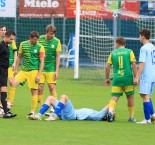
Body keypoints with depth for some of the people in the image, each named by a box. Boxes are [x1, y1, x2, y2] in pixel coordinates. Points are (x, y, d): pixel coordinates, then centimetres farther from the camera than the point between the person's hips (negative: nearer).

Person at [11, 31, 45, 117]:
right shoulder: (23, 44, 6)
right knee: (13, 83, -14)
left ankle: (33, 111, 6)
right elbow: (19, 57, 17)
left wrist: (39, 75, -11)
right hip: (23, 70, 3)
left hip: (34, 71, -3)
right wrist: (15, 69, 14)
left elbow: (42, 62, -4)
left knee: (34, 91, -2)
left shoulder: (40, 47, -4)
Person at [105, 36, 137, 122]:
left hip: (116, 79, 1)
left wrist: (107, 78, 17)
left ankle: (110, 111, -26)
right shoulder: (129, 52, 4)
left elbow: (107, 67, 6)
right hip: (128, 78, -1)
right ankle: (131, 117, 18)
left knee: (114, 98, 1)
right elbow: (133, 65, -4)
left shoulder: (113, 53, 8)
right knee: (130, 97, 12)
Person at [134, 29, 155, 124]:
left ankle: (147, 119, -6)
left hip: (146, 77, -9)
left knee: (145, 97, -6)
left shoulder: (144, 48, -12)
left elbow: (142, 64, -17)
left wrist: (137, 77, -17)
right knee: (147, 96, 19)